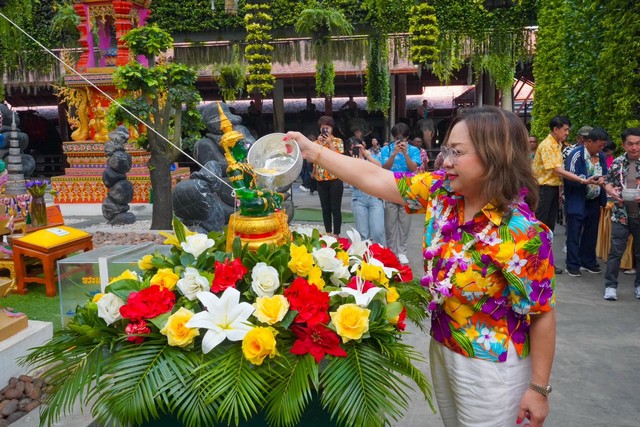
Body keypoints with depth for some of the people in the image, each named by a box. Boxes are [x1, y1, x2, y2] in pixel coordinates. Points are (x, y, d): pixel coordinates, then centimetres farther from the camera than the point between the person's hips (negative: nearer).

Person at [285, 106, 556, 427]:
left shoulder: (522, 234, -26)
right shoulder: (440, 191, -9)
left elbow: (542, 315, -18)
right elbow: (375, 179, -6)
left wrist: (539, 388, -11)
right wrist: (312, 151, -8)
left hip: (489, 366, -6)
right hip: (441, 348, 6)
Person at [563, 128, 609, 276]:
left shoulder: (601, 156, 5)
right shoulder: (576, 155, -16)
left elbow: (605, 175, 16)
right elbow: (570, 179, -22)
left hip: (594, 202, 7)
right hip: (577, 202, -7)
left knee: (591, 233, 16)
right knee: (574, 235, 2)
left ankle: (588, 262, 30)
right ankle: (573, 265, 11)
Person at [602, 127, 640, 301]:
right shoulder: (617, 163, 3)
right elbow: (608, 183, 11)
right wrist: (612, 191, -11)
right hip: (621, 215, 0)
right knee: (615, 251, 0)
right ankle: (611, 285, 8)